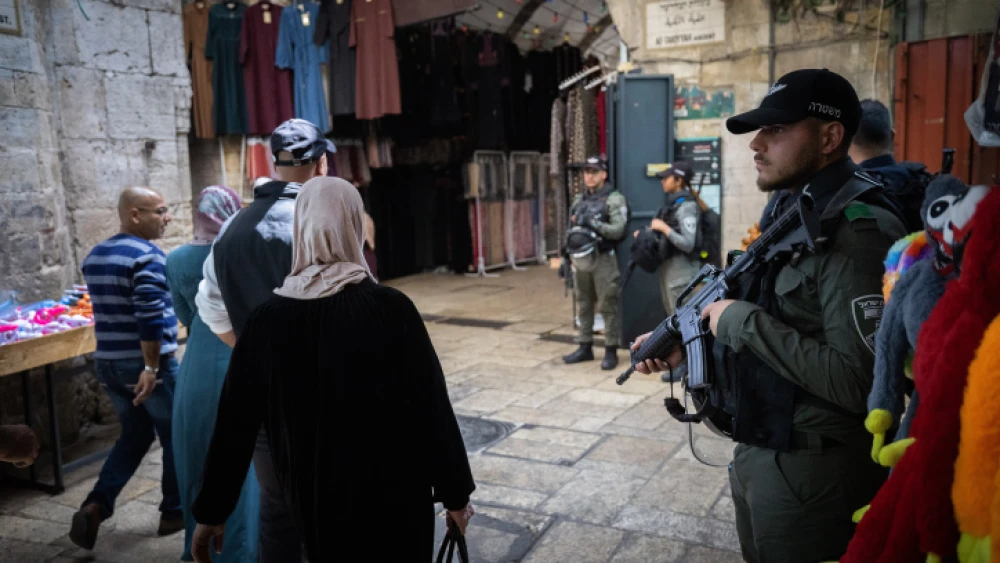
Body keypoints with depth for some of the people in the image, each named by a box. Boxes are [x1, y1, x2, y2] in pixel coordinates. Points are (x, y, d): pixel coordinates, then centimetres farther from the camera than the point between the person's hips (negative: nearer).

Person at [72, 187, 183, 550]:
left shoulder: (94, 256, 12)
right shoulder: (148, 255, -16)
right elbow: (150, 316, -25)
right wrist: (151, 367, -22)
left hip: (107, 363, 8)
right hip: (145, 364, -8)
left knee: (135, 434, 20)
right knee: (175, 436, 9)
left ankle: (96, 505, 7)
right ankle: (174, 513, 20)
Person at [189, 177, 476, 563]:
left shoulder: (268, 319, -8)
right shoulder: (390, 308, -17)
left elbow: (235, 423, -2)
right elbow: (431, 409, -14)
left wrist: (212, 510, 9)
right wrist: (455, 493, -2)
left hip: (313, 499, 3)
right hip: (392, 497, -3)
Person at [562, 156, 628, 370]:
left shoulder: (614, 199, -6)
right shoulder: (579, 200, 14)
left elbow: (618, 230, -16)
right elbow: (571, 230, 18)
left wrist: (595, 225, -26)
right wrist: (567, 257, 16)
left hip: (602, 260, -6)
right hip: (580, 259, 7)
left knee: (608, 307, -1)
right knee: (584, 305, 12)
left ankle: (611, 351, 6)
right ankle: (585, 347, 22)